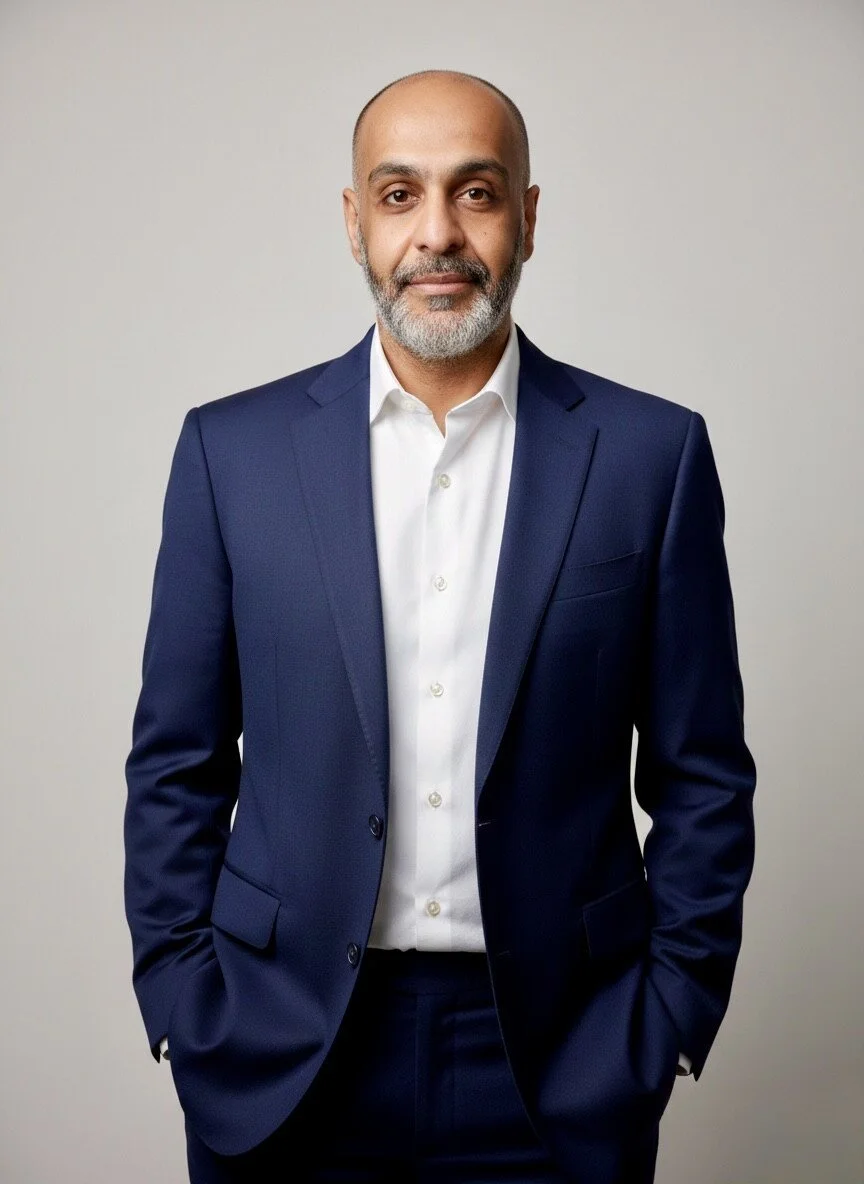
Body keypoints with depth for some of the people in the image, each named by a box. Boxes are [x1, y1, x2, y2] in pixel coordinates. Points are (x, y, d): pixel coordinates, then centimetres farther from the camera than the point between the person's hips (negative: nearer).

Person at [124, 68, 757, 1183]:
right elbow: (177, 763, 2)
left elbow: (701, 777, 0)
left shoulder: (651, 451, -4)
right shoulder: (232, 447, -2)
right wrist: (182, 1006, -1)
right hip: (282, 1048, 1)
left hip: (560, 1053, 0)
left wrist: (671, 1016, -3)